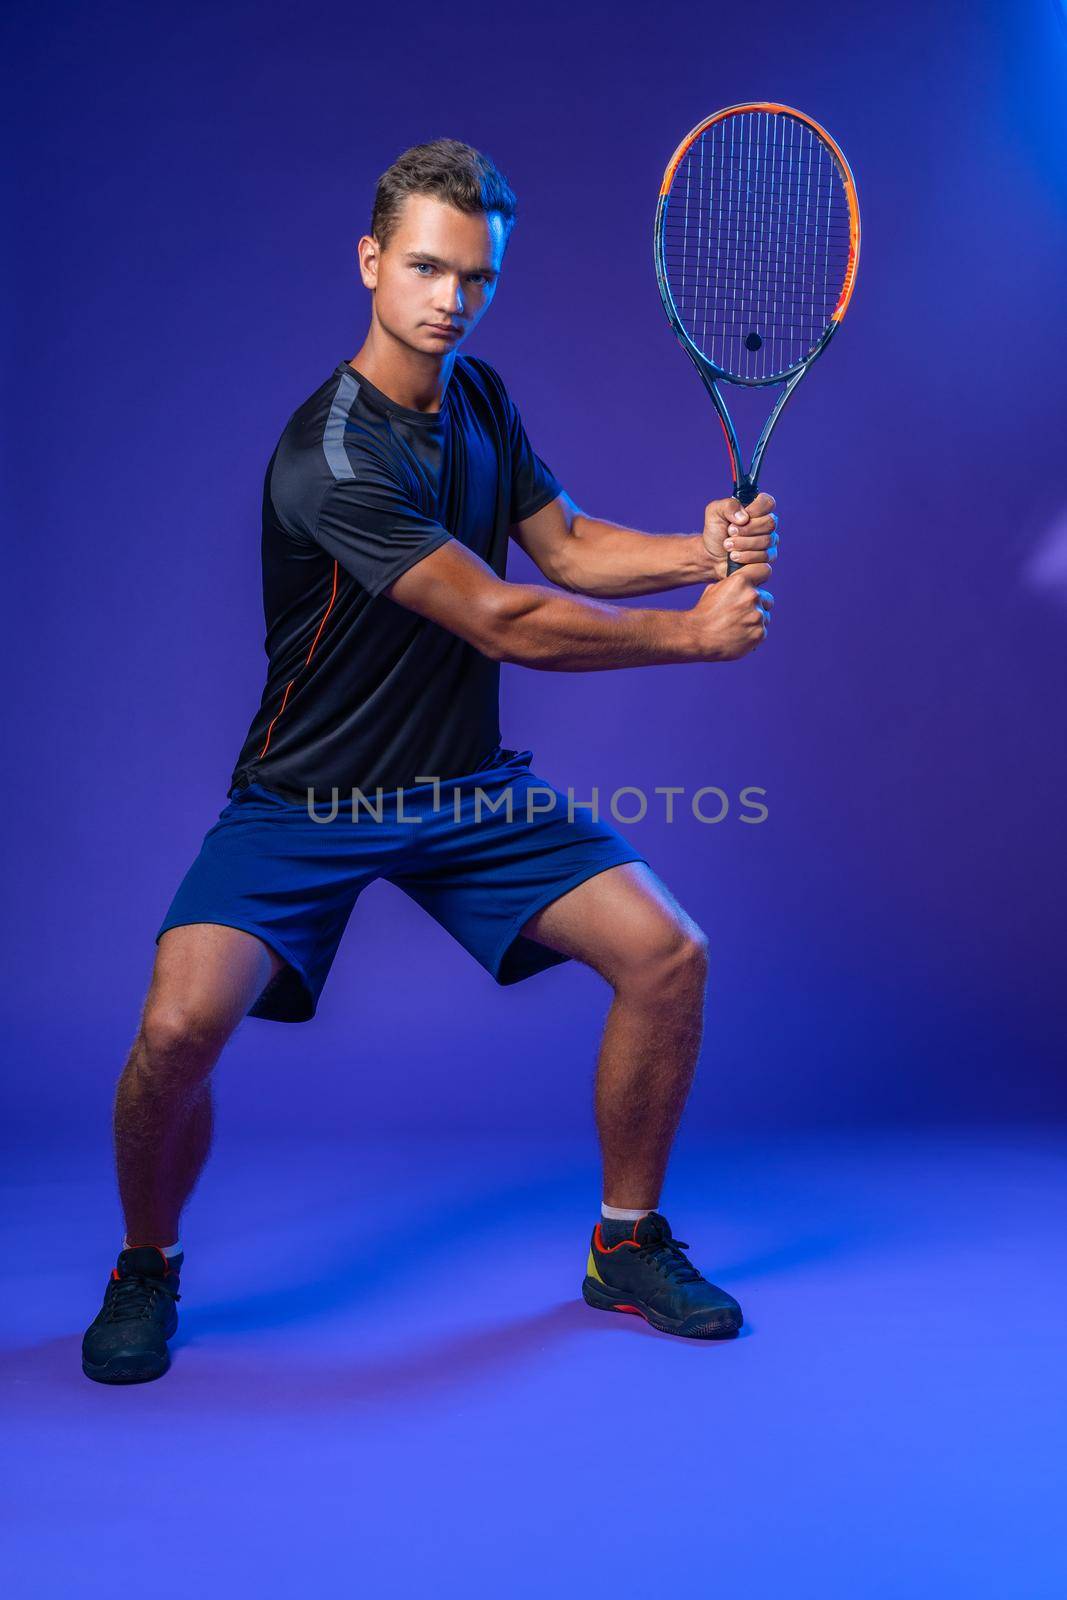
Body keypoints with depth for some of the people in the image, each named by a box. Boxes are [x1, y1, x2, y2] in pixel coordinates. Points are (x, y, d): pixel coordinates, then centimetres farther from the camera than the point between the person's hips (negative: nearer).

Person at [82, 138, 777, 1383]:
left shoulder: (479, 397, 4)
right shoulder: (331, 454, -23)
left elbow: (567, 546, 8)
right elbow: (507, 624, -25)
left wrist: (704, 550, -10)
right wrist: (694, 634, -17)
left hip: (470, 788, 6)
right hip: (305, 802, -6)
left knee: (666, 953, -8)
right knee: (180, 1023, -25)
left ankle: (626, 1245, 14)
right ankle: (146, 1267, 9)